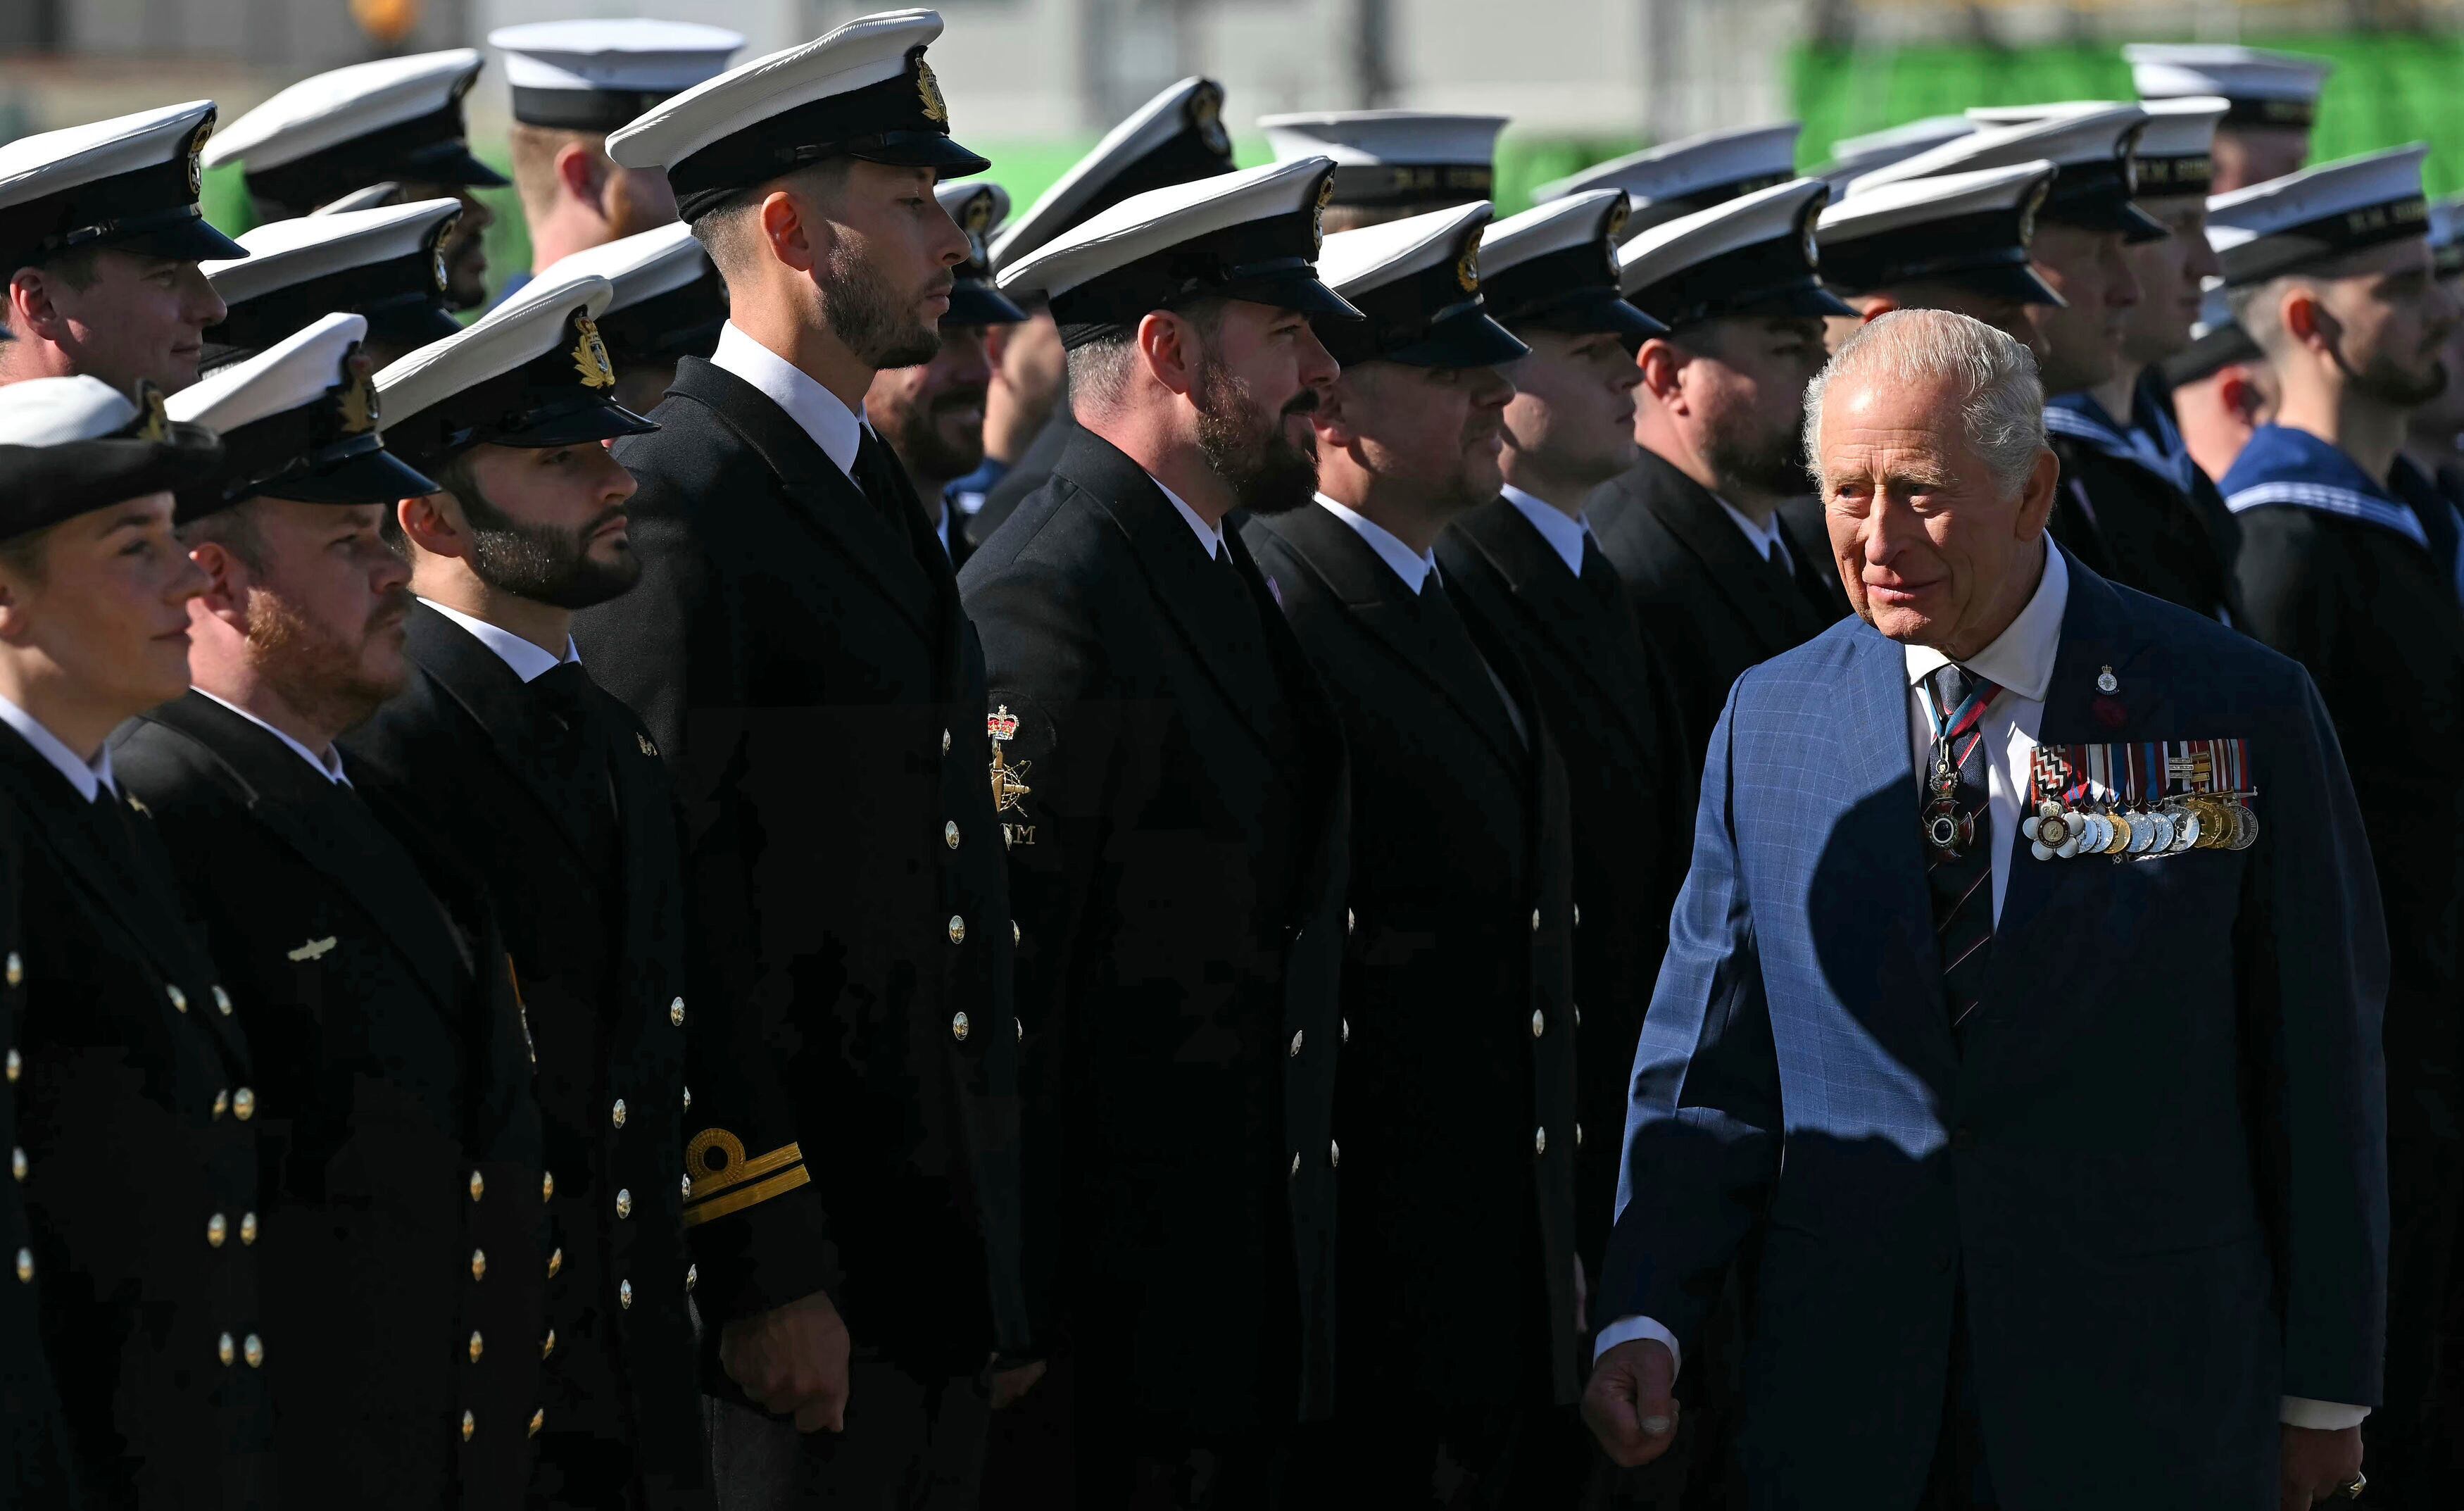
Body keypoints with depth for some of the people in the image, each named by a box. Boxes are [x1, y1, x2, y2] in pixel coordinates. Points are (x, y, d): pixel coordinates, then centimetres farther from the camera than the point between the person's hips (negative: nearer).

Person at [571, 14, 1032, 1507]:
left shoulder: (876, 492, 17)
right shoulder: (675, 503, -13)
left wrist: (1000, 1275, 17)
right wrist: (760, 1272, -20)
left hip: (942, 1270, 9)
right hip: (791, 1284, -9)